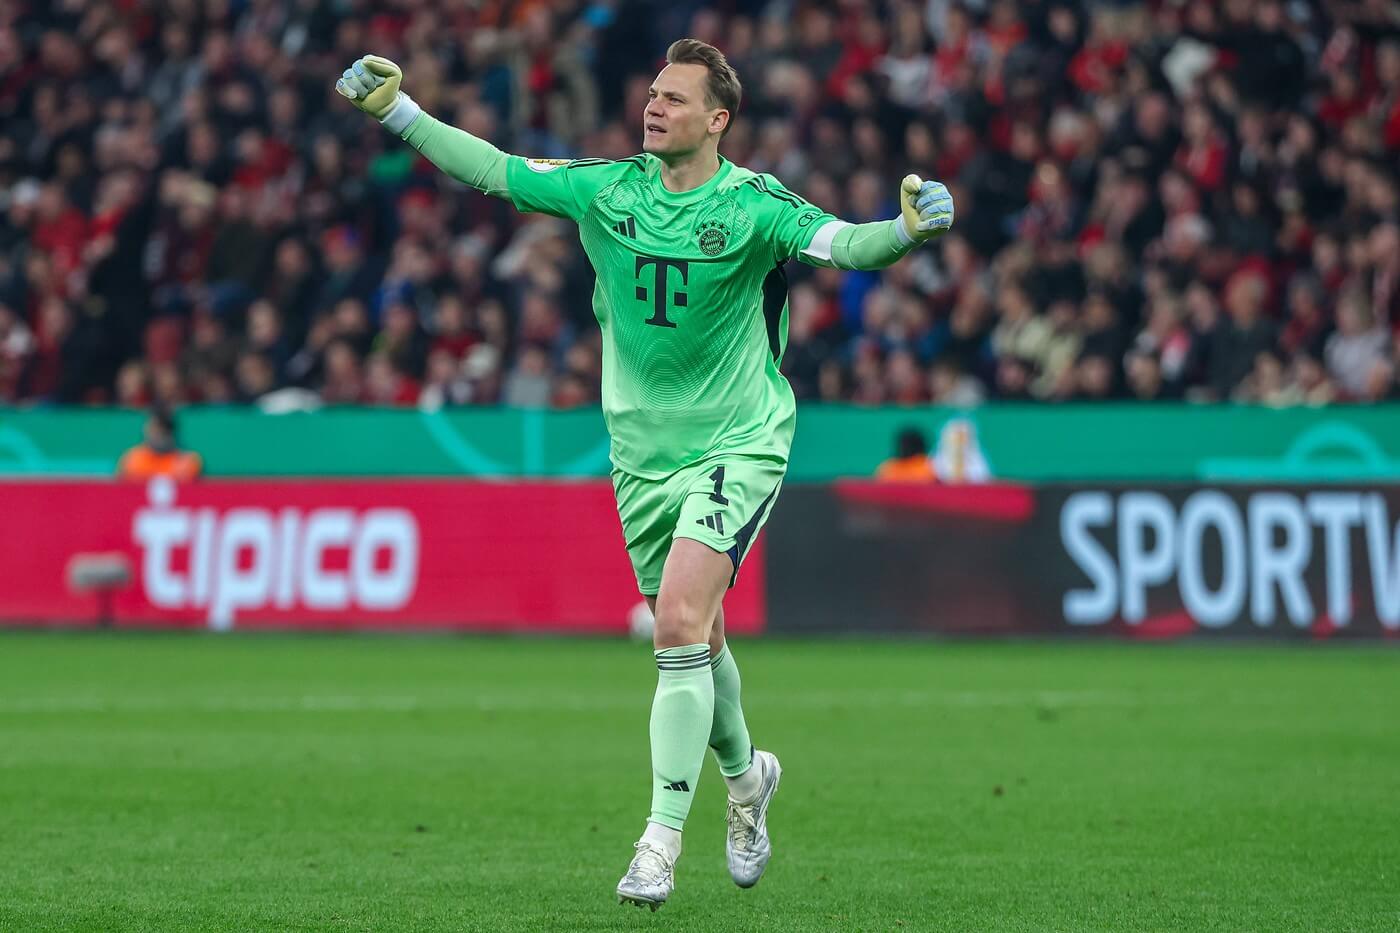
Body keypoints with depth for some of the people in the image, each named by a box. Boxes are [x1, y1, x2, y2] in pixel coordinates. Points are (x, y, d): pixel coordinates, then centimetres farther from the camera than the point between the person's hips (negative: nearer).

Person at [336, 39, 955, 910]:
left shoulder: (753, 205, -13)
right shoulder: (608, 188, 0)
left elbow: (847, 244, -25)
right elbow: (495, 170, 6)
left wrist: (910, 227, -44)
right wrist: (398, 110, 3)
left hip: (736, 446, -5)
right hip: (643, 449, 5)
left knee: (681, 621, -20)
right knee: (693, 639, 13)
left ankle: (663, 838, -16)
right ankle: (746, 775, 42)